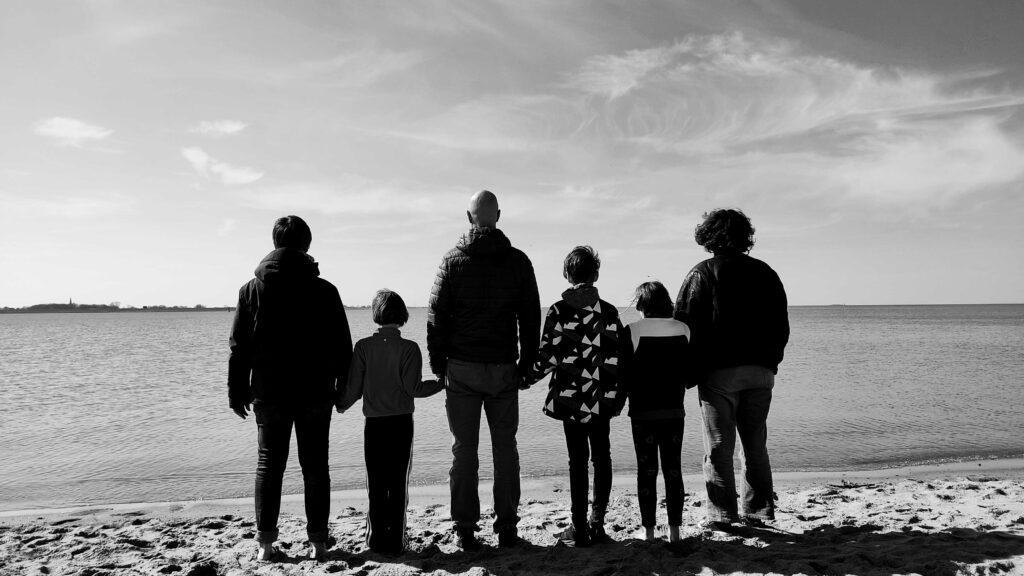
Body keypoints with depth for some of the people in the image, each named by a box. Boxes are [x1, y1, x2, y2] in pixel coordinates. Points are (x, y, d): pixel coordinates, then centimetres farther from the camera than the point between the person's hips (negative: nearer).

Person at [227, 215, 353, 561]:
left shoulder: (252, 289, 0)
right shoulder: (324, 290, -3)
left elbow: (239, 347, 2)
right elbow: (342, 347, -1)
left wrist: (237, 392, 8)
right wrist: (343, 387, 8)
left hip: (269, 394, 1)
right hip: (315, 394, -1)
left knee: (269, 465, 10)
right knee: (315, 466, 7)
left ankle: (265, 543, 11)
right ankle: (318, 542, 11)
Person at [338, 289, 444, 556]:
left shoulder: (363, 346, -3)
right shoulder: (409, 348, -8)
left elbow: (353, 389, 0)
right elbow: (413, 388, -12)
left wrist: (341, 405, 20)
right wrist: (443, 383, 2)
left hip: (374, 424, 1)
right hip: (402, 423, -1)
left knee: (376, 484, 10)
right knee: (398, 483, 6)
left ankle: (377, 538, 14)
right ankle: (395, 541, 10)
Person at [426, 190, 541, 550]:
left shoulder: (453, 260, 0)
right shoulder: (518, 261, 3)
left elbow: (437, 315, -1)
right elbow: (531, 317, 5)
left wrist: (437, 363, 6)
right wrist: (527, 362, 11)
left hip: (462, 368, -1)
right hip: (504, 368, 1)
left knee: (464, 449, 5)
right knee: (505, 447, 8)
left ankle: (465, 529, 10)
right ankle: (507, 527, 12)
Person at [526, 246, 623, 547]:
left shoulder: (558, 311, -8)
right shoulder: (609, 312, -2)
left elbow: (547, 355, -10)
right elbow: (618, 358, -1)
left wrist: (528, 377, 8)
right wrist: (618, 394, 11)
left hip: (569, 398, -1)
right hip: (601, 398, 1)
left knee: (577, 460, 9)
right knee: (601, 457, 16)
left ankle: (580, 526, 12)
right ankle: (597, 520, 8)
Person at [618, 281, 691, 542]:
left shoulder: (632, 331, -10)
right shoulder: (683, 330, 1)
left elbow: (623, 374, -8)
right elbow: (691, 373, 7)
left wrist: (617, 403, 6)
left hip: (643, 412, -3)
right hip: (675, 411, 3)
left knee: (646, 471, 5)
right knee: (673, 469, 10)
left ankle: (648, 530, 9)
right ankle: (674, 529, 13)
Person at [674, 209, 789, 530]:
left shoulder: (703, 273, -3)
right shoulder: (766, 273, 12)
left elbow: (685, 325, -7)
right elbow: (782, 326, 16)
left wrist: (691, 372, -1)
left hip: (719, 371, -5)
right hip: (761, 371, 5)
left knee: (719, 447, 2)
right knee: (756, 445, 14)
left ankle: (722, 514, 4)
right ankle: (759, 511, 19)